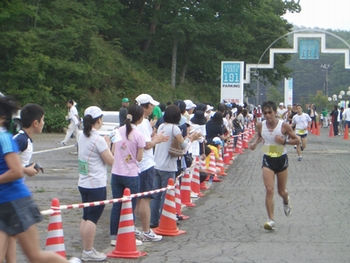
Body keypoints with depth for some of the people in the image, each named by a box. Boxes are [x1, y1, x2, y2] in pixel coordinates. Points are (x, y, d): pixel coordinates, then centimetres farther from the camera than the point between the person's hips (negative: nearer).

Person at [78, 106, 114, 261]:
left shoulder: (82, 137, 8)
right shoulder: (98, 139, -16)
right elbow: (111, 161, -12)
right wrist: (108, 145, 1)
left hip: (83, 183, 8)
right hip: (96, 185, -8)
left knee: (86, 217, 11)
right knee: (92, 219, -3)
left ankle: (86, 250, 16)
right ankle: (88, 252, 0)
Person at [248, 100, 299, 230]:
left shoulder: (284, 125, -14)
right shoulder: (260, 126, -5)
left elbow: (297, 140, -7)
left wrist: (285, 141, -24)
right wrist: (254, 143, -1)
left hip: (281, 159, -1)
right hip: (267, 160, 1)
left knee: (281, 191, 12)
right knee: (269, 190, -13)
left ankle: (286, 201, 50)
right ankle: (271, 220, -10)